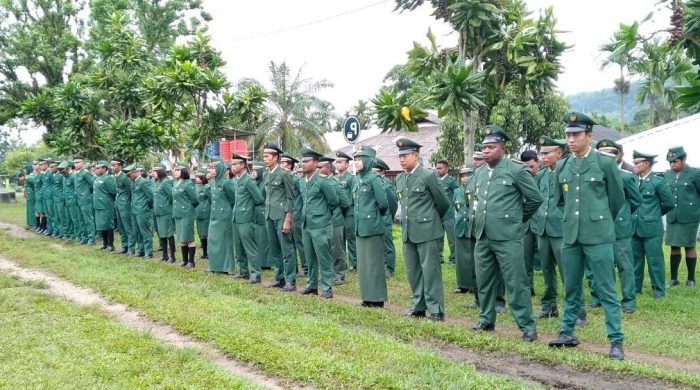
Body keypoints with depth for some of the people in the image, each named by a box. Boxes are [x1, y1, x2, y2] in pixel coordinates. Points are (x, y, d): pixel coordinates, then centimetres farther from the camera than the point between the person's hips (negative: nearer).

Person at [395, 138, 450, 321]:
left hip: (426, 230, -7)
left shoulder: (428, 176, -10)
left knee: (430, 270, -3)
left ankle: (436, 309, 3)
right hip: (408, 231, 7)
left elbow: (443, 202, -1)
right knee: (413, 270, 12)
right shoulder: (399, 179, 9)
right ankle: (419, 306, 22)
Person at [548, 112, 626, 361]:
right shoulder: (562, 166, 7)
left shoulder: (605, 163, -4)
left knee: (605, 290, -1)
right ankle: (567, 333, 25)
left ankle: (616, 341, 5)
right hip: (570, 235, 4)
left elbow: (618, 198, 6)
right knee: (571, 288, 13)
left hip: (598, 236, -4)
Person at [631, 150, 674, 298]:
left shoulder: (658, 182, -8)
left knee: (655, 260, 2)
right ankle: (635, 287, 24)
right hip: (635, 228, 5)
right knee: (635, 259, 13)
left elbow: (669, 203, -1)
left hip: (652, 228, -5)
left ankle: (659, 290, 12)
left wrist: (656, 213, 8)